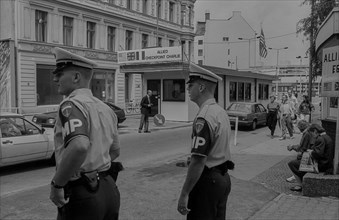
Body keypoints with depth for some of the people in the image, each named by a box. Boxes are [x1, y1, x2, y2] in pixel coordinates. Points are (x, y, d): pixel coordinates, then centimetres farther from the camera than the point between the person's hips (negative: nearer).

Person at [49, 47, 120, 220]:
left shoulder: (71, 105, -16)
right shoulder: (105, 108, 10)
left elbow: (79, 146, -34)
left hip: (82, 194, -8)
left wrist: (56, 184, -22)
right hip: (109, 188, 8)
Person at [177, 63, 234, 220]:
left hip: (207, 181, -9)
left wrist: (184, 194, -20)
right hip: (223, 178, 9)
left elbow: (198, 161, -25)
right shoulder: (222, 112, 8)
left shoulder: (203, 118, -22)